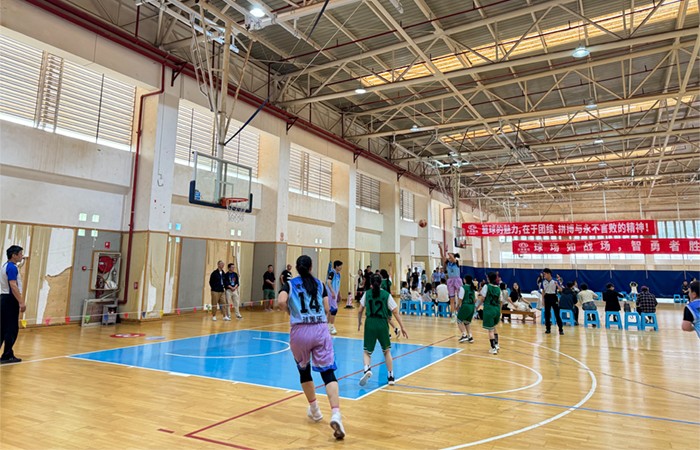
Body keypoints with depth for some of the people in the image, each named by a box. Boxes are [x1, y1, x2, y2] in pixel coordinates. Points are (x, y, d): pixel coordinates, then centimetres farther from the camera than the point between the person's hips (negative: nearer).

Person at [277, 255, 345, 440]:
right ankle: (335, 414, -22)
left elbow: (281, 301, -13)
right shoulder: (319, 283, 10)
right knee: (328, 372, -2)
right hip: (321, 330, 1)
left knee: (304, 370, 22)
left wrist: (290, 311, 7)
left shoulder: (290, 284, 5)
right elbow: (326, 308, 8)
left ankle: (314, 410, 35)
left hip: (300, 331, 0)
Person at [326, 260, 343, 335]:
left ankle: (328, 325, 24)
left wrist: (339, 294, 24)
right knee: (334, 309, -10)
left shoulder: (338, 274, 12)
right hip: (331, 293, -9)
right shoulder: (332, 272, -15)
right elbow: (328, 282, -24)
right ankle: (332, 327, -3)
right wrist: (332, 292, -31)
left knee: (331, 309, 14)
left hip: (335, 294, 9)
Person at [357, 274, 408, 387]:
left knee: (367, 351, 13)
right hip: (382, 324, 0)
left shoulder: (367, 294, 6)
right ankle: (391, 377, 23)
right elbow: (395, 312, 0)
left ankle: (367, 369, -16)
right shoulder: (386, 295, 3)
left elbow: (360, 311, 6)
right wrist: (402, 327, 4)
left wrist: (359, 322, 23)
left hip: (370, 323, 0)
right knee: (387, 351, 21)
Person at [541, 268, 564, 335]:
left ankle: (561, 329, 2)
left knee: (557, 314, -4)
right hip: (547, 297, 4)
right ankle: (548, 328, 16)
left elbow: (561, 290, -10)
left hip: (554, 297, -4)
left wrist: (557, 285, -28)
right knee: (547, 314, 6)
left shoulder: (555, 281, -8)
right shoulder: (544, 282, 4)